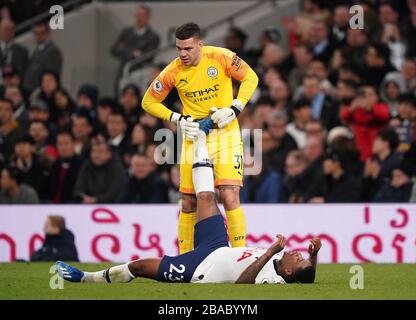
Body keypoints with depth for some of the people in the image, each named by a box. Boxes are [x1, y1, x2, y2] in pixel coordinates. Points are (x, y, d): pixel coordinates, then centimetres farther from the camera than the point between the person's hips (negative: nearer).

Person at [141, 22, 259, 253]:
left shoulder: (220, 57, -12)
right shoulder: (173, 72, -6)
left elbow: (250, 78, 0)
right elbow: (149, 102, 6)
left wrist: (233, 109, -11)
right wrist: (178, 119, -6)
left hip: (225, 133, -2)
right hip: (193, 137, 2)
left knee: (230, 197, -14)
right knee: (189, 203, 4)